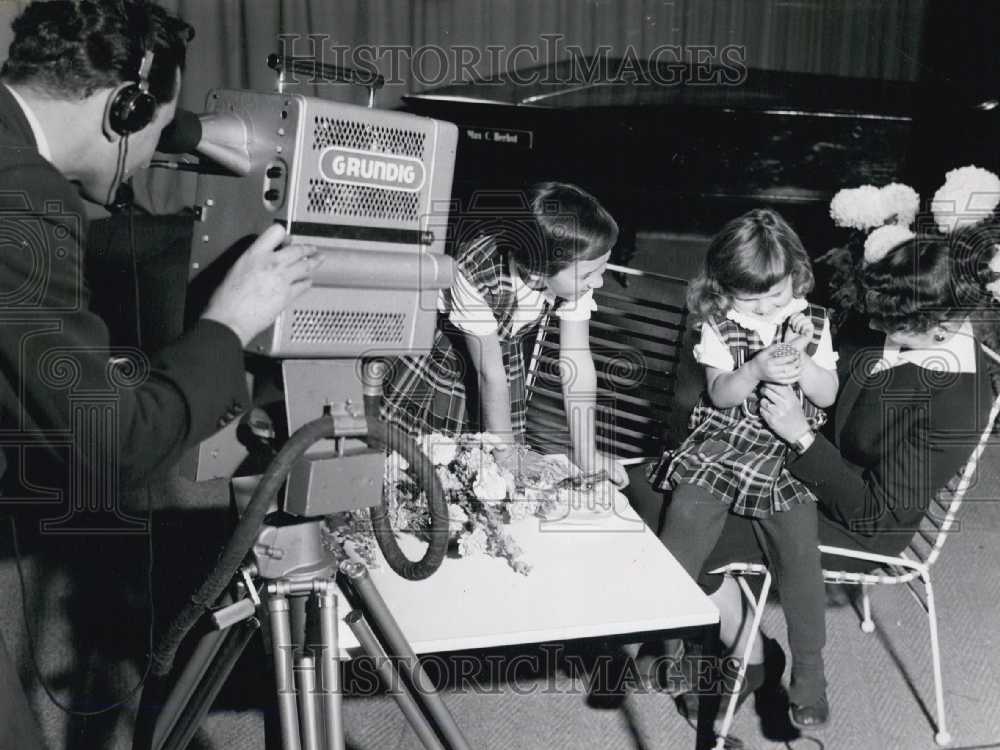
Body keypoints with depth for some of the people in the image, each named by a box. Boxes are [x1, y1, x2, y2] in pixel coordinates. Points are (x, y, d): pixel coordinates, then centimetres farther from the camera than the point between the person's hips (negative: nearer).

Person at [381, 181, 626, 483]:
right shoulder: (475, 273, -39)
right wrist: (503, 450, -24)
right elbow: (491, 372, -31)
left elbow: (578, 361, -22)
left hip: (504, 349, 4)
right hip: (440, 351, -4)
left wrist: (585, 453, -21)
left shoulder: (574, 271, -27)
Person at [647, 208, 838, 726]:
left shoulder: (813, 323, 9)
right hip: (723, 444, 0)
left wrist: (800, 362, -13)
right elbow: (720, 394, -4)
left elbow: (827, 396, 6)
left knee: (799, 550, -17)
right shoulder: (718, 325, 4)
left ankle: (809, 674, -1)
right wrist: (757, 370, -23)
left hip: (788, 452, 0)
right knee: (684, 521, -20)